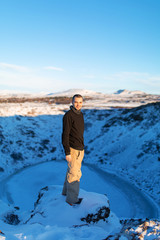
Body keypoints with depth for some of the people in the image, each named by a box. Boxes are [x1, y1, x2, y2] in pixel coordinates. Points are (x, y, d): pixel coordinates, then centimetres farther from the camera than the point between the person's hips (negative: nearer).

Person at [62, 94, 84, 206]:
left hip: (80, 149, 8)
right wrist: (67, 153, -19)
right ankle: (72, 199, 9)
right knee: (75, 173, -3)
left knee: (72, 171, 18)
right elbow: (65, 135, -17)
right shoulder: (68, 115, -16)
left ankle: (66, 191, 33)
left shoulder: (81, 114, 10)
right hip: (73, 149, -8)